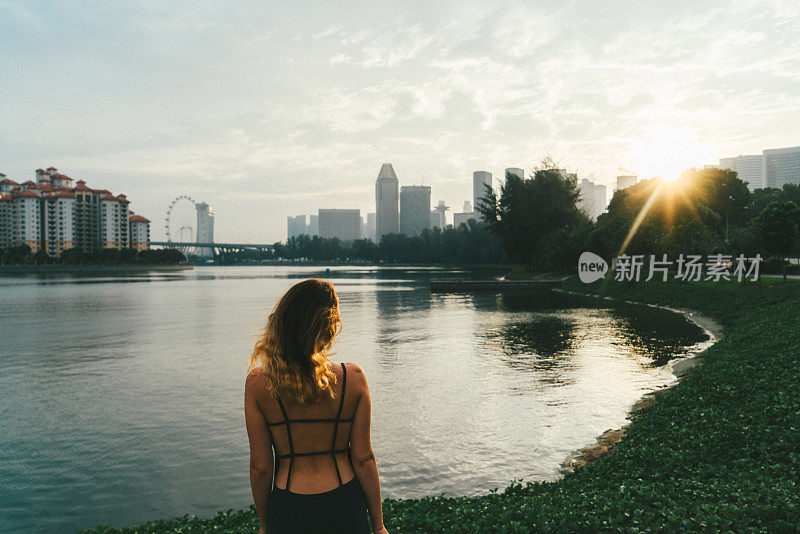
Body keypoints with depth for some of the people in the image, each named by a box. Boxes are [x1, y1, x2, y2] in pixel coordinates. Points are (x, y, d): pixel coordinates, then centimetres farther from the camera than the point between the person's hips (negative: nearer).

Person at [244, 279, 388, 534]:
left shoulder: (257, 383, -14)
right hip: (344, 508, 0)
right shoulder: (353, 378, -14)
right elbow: (363, 458, -8)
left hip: (288, 512, 0)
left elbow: (261, 466, -8)